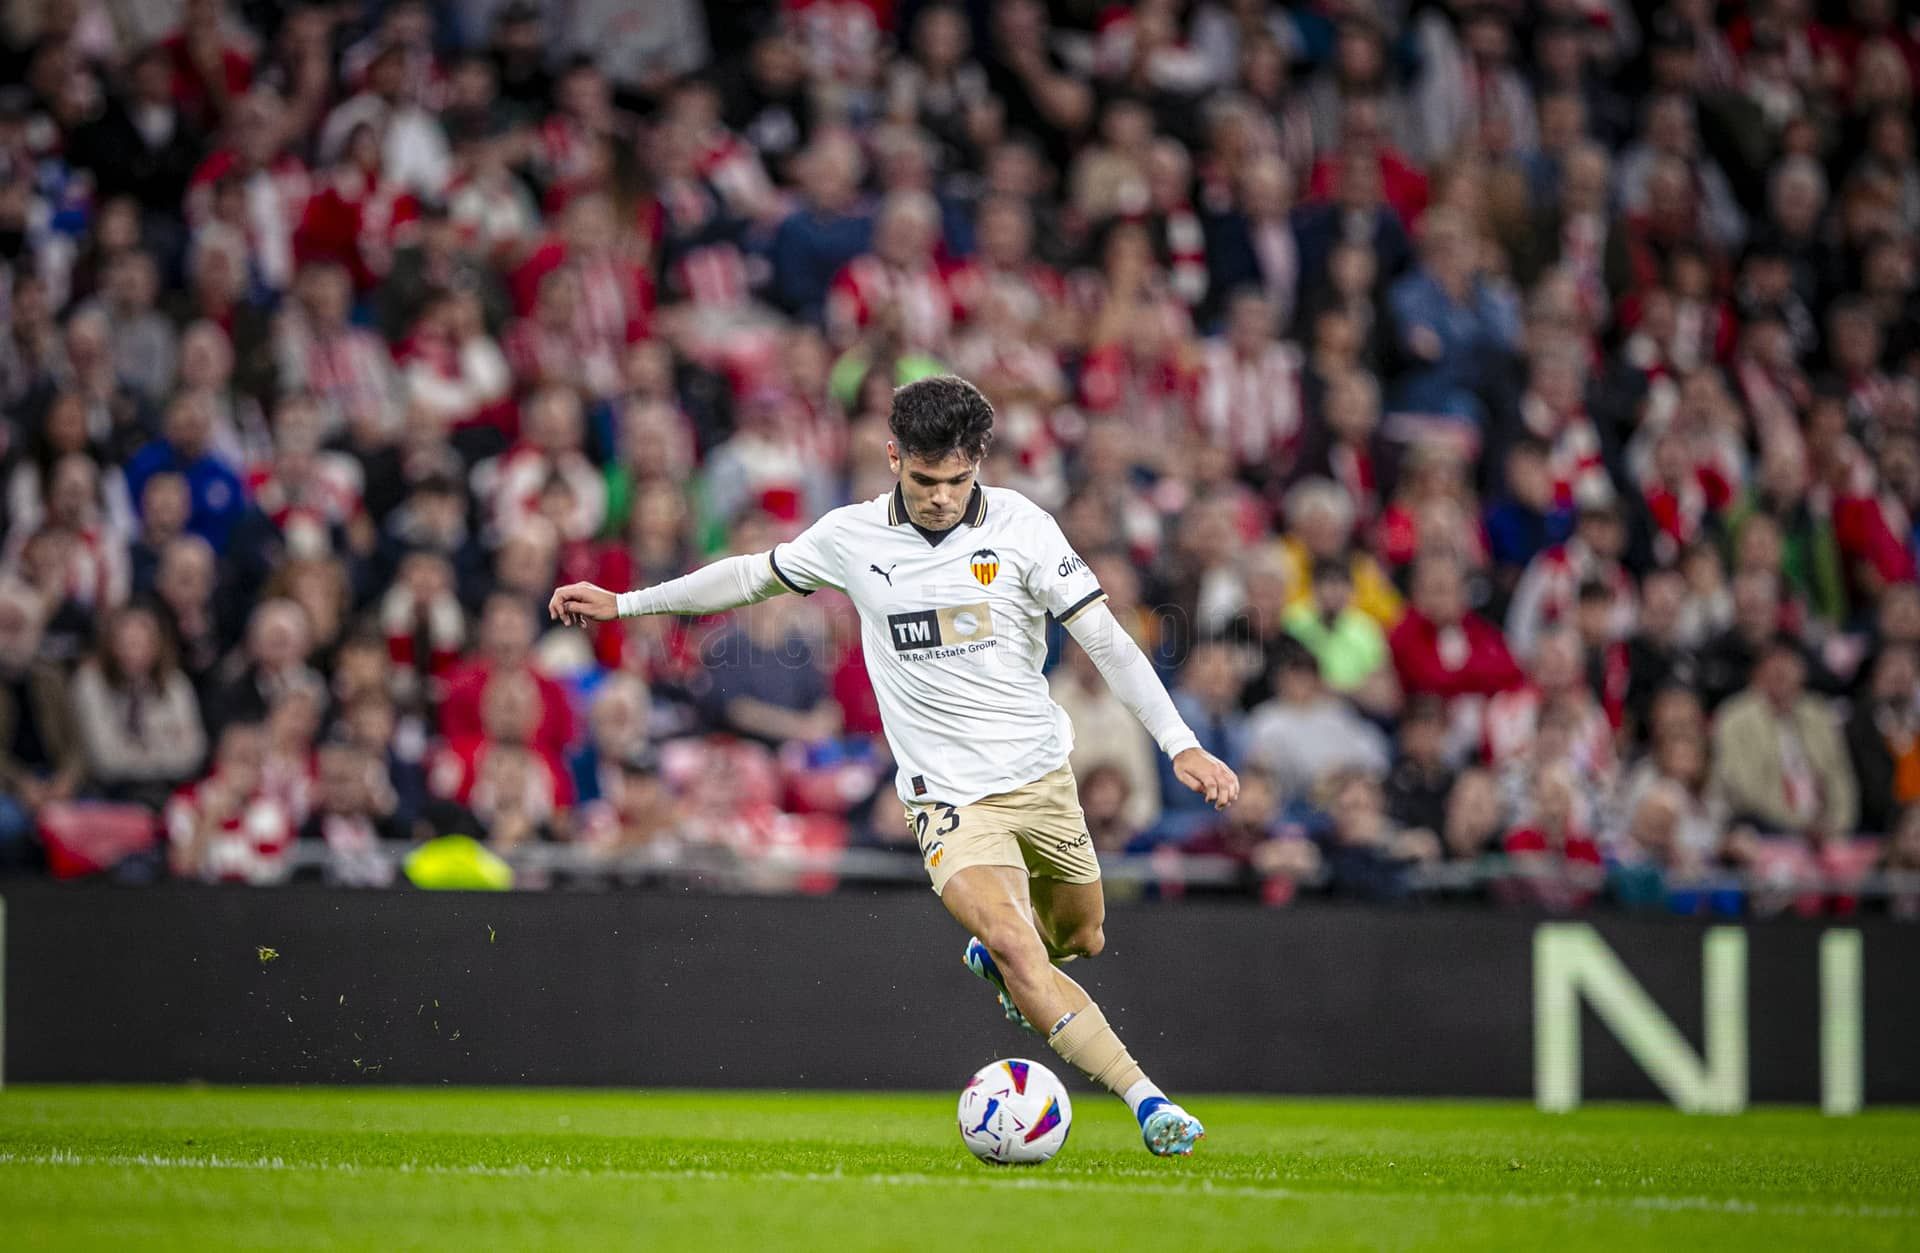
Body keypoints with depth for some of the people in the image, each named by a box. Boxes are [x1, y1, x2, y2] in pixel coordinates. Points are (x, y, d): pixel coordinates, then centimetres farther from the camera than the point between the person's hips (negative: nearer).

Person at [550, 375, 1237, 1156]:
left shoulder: (1020, 527, -8)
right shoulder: (852, 537, -4)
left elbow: (1105, 638, -9)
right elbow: (754, 576, 14)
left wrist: (1180, 744, -17)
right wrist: (624, 604, 19)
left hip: (1041, 771, 2)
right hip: (949, 792, -2)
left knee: (1080, 939, 18)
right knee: (1016, 945, -24)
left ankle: (995, 961, 54)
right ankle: (1145, 1100, -25)